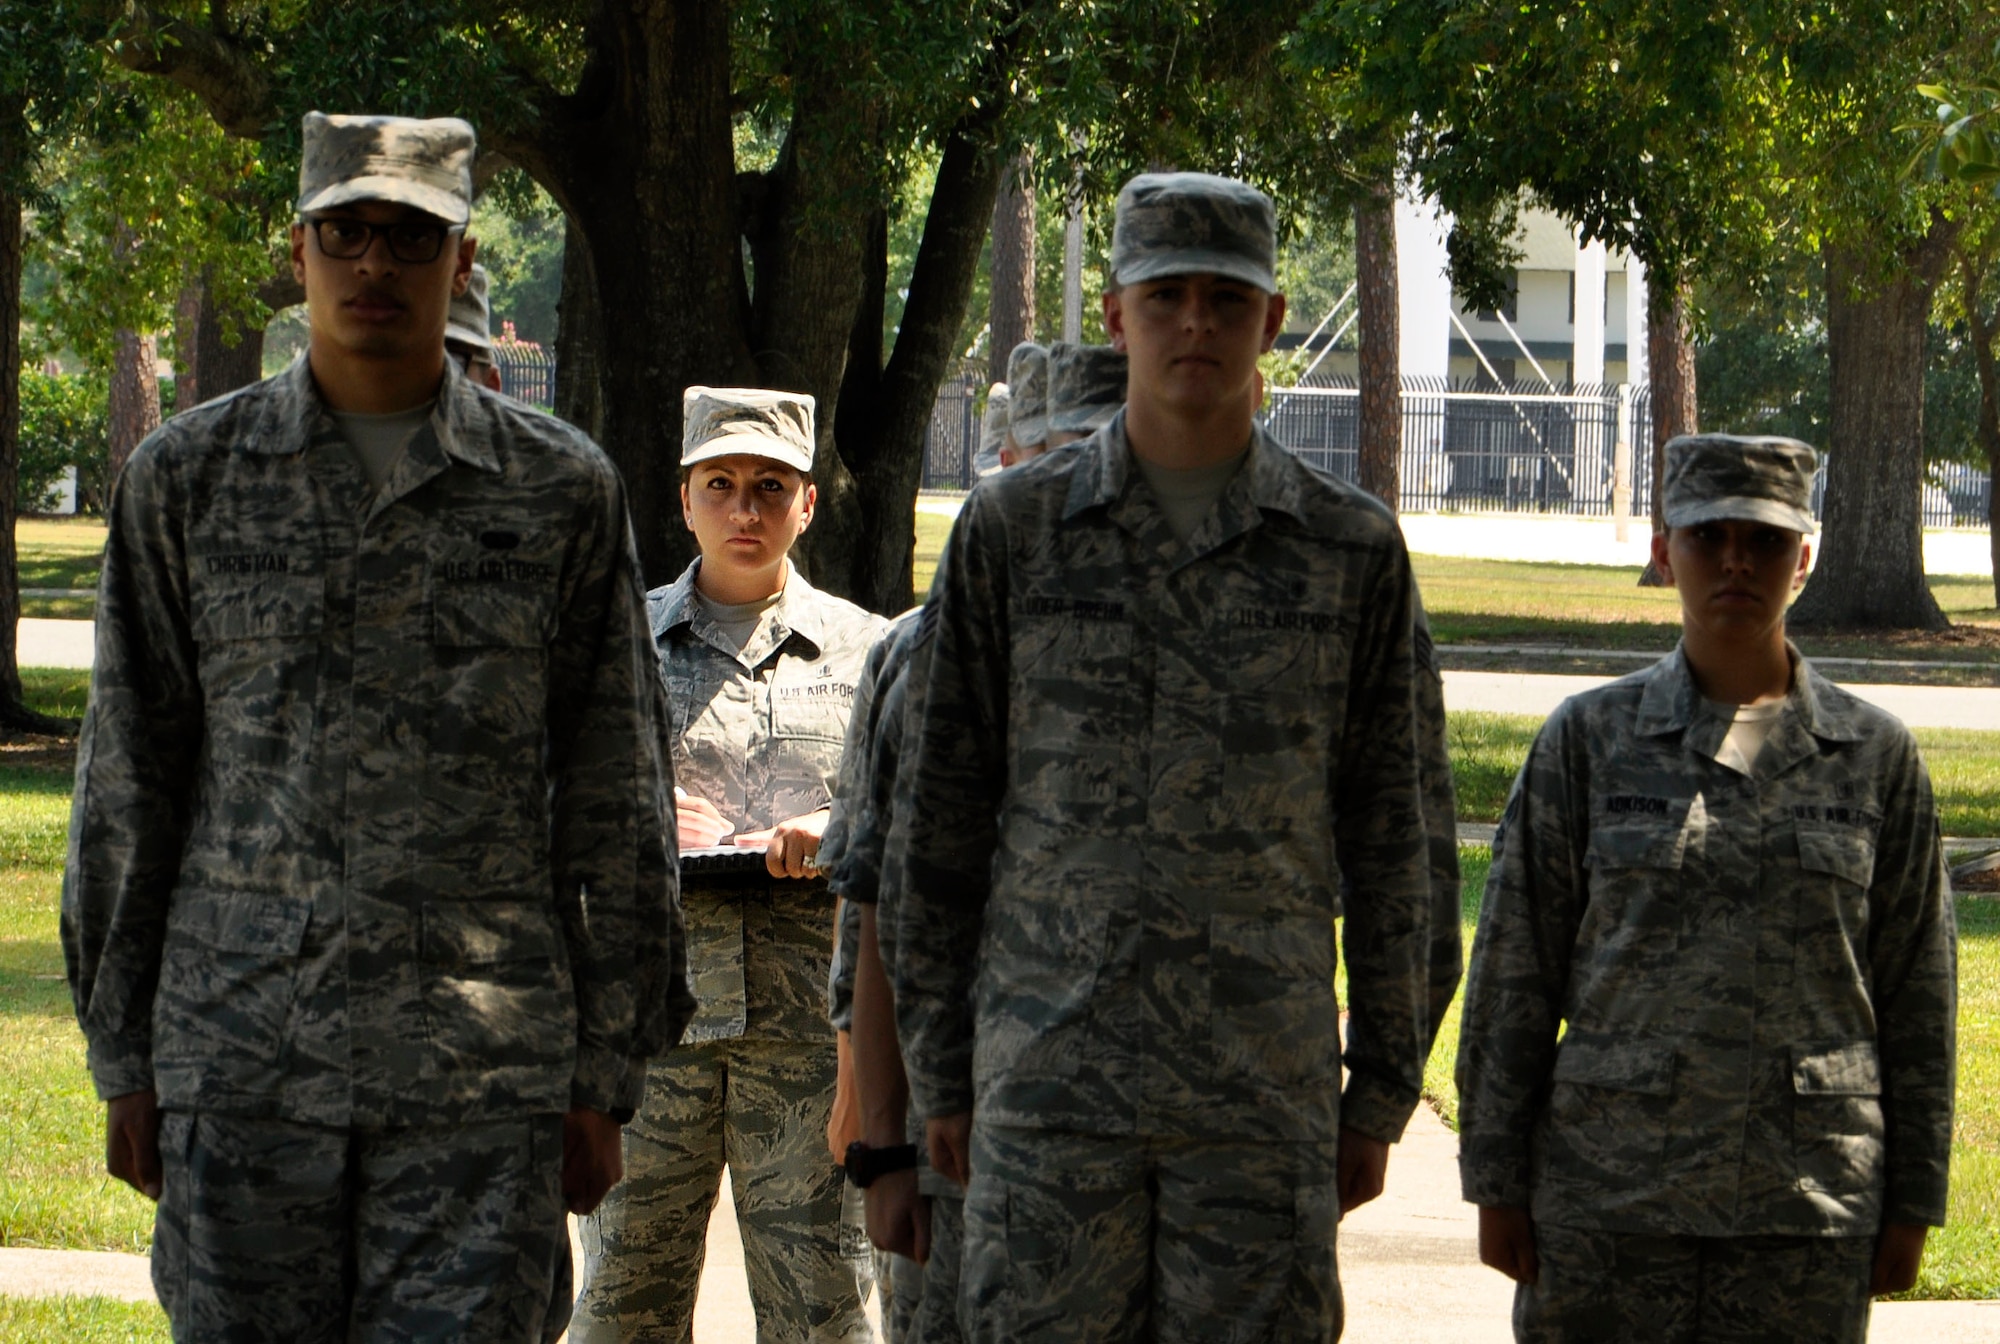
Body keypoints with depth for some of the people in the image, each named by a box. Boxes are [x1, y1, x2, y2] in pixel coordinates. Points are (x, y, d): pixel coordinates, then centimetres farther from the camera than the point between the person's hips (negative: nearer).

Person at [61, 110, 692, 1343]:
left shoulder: (564, 491, 6)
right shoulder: (186, 479, 7)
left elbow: (619, 810, 8)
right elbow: (126, 788, 10)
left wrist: (605, 1079, 4)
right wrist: (124, 1062, 6)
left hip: (485, 1068, -1)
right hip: (241, 1061, 1)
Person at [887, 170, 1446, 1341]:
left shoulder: (1354, 551, 6)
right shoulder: (1010, 531, 5)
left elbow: (1389, 841, 9)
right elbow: (943, 818, 8)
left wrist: (1383, 1089, 7)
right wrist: (940, 1071, 6)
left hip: (1268, 1081, 0)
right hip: (1051, 1077, 0)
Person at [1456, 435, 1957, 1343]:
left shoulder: (1875, 757, 5)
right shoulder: (1590, 740, 3)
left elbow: (1916, 992, 9)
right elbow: (1513, 970, 4)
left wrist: (1912, 1202, 6)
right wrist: (1496, 1181, 1)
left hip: (1810, 1212, 1)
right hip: (1610, 1195, 0)